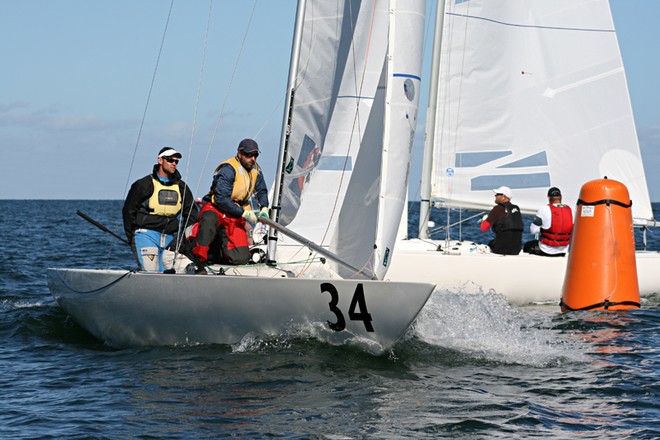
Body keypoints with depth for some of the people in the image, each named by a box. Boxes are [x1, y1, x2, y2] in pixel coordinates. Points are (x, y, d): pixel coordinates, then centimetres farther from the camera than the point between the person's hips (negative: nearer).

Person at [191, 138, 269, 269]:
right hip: (215, 208, -6)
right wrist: (244, 213, -23)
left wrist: (264, 208, 3)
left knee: (242, 258, -11)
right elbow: (221, 199, -23)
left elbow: (262, 191, 22)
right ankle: (199, 261, -35)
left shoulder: (255, 170, 5)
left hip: (235, 217, 6)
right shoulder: (228, 169, -18)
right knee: (209, 220, -45)